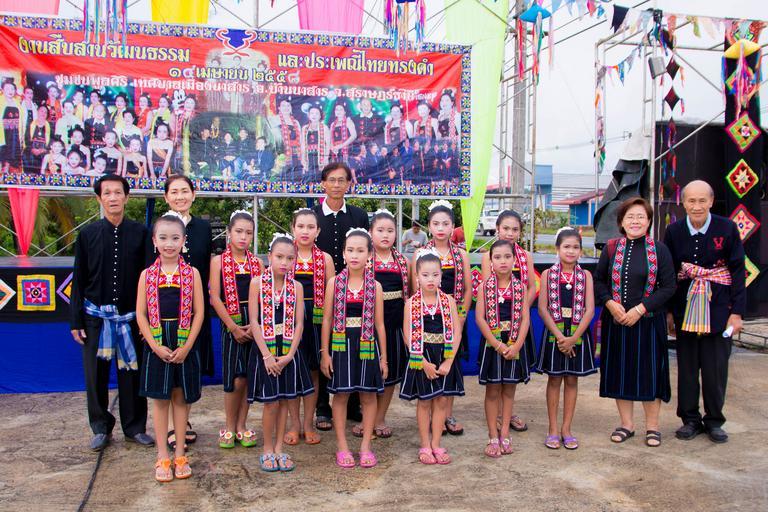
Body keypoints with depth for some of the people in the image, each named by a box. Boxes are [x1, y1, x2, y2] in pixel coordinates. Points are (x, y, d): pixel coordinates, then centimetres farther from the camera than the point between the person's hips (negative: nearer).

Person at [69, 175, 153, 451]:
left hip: (130, 316, -1)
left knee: (131, 373, 6)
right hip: (96, 316, 1)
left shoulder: (140, 233, 0)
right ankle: (101, 428, 24)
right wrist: (76, 321, 1)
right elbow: (78, 280, 4)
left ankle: (134, 426, 21)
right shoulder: (88, 234, 1)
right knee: (95, 374, 7)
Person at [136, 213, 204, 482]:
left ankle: (180, 453, 21)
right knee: (159, 398, 7)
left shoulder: (191, 273, -2)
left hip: (184, 343, 0)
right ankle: (163, 456, 18)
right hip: (156, 344, 1)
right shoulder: (147, 275, 1)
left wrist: (186, 346, -11)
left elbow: (198, 312, -4)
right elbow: (141, 313, -1)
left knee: (181, 397, 8)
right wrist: (156, 346, -10)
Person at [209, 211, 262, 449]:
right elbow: (215, 298, -5)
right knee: (235, 379, -3)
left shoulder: (256, 262, 7)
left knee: (248, 377, 6)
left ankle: (241, 426, 19)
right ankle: (229, 427, 15)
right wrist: (233, 327, -10)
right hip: (231, 324, -2)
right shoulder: (218, 261, 0)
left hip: (254, 325, 3)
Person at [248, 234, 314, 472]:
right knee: (271, 402, 0)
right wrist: (267, 355, -13)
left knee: (285, 400, 8)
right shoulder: (258, 283, -6)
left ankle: (279, 448, 22)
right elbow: (254, 322, -8)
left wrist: (289, 354, -10)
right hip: (265, 351, -3)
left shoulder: (296, 287, 1)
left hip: (288, 352, 3)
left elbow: (299, 323, 0)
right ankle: (268, 450, 18)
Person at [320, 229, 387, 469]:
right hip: (341, 343, -1)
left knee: (368, 395, 6)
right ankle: (342, 446, 17)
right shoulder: (335, 283, -1)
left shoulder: (375, 286, 1)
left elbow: (379, 323, 4)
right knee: (341, 394, 4)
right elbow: (327, 320, 1)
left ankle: (366, 446, 19)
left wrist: (383, 356, 4)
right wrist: (324, 352, -3)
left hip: (367, 345, 1)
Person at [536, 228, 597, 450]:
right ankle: (553, 429, 15)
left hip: (578, 334, 1)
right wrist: (559, 336, -14)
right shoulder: (548, 274, -2)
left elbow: (590, 309, -5)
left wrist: (574, 337, -14)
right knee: (554, 379, 6)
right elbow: (543, 309, -6)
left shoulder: (585, 275, 1)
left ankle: (566, 428, 19)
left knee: (572, 380, 8)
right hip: (554, 333, -1)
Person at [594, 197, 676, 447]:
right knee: (620, 369, 8)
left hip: (648, 321, -2)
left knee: (649, 370, 4)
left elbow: (668, 286, -6)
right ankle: (627, 424, 23)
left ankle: (652, 426, 20)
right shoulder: (611, 248, 2)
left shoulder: (660, 250, -3)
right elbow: (598, 280, 6)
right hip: (615, 321, 2)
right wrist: (611, 304, -11)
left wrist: (639, 309, -14)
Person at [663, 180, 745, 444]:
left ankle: (714, 421, 21)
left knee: (716, 367, 4)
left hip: (718, 309, -1)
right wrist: (668, 311, 4)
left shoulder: (727, 229, -7)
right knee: (687, 366, 8)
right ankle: (690, 419, 21)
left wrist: (737, 311, -7)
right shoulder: (674, 231, -2)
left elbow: (738, 271, -3)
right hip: (685, 309, 2)